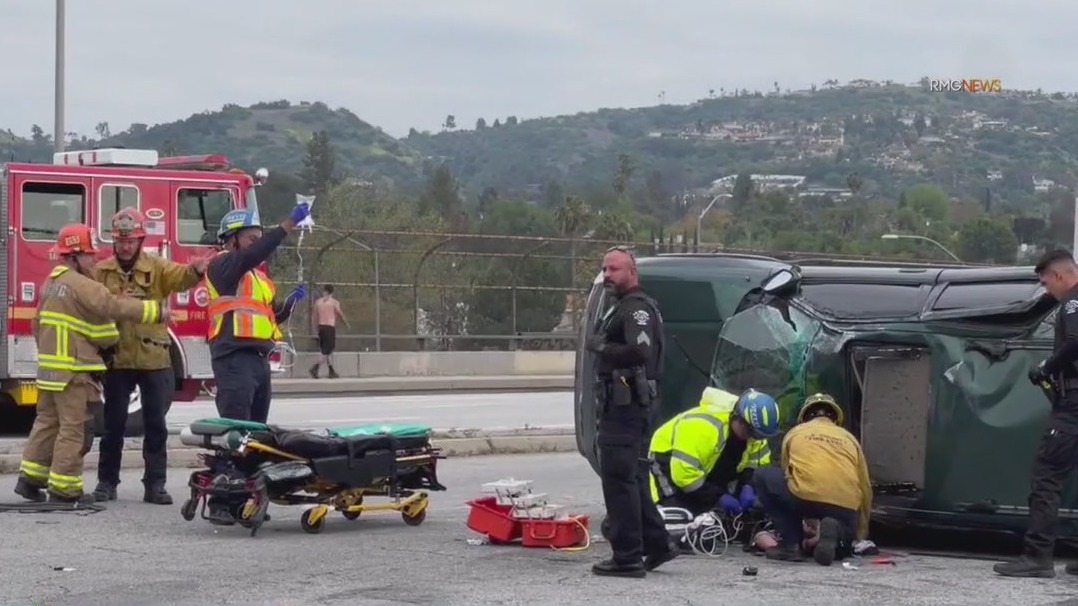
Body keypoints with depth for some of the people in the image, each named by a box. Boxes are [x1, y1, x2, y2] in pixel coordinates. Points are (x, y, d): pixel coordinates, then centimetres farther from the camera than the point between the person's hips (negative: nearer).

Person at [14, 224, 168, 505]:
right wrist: (156, 312, -22)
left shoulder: (52, 282, 15)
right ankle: (64, 488, -3)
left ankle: (30, 477, 19)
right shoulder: (81, 284, -16)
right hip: (74, 370, -10)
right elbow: (115, 306, -25)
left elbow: (39, 323, 22)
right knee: (73, 427, -5)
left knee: (47, 421, 17)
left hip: (50, 365, 10)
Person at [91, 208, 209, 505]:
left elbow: (179, 277, -19)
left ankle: (155, 484, 9)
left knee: (155, 424, 3)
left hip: (153, 358, 0)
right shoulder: (102, 272, 4)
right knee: (114, 423, 7)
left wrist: (195, 270, -42)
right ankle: (107, 481, 17)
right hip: (117, 358, 0)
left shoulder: (157, 268, 1)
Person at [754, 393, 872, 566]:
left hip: (805, 496, -3)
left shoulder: (795, 433, 26)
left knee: (763, 476, 24)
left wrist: (808, 523, 48)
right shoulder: (849, 438, 29)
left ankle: (790, 544, 14)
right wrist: (861, 533, 45)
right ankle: (833, 530, -5)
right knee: (841, 542, 35)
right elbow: (865, 488, 32)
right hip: (845, 508, 3)